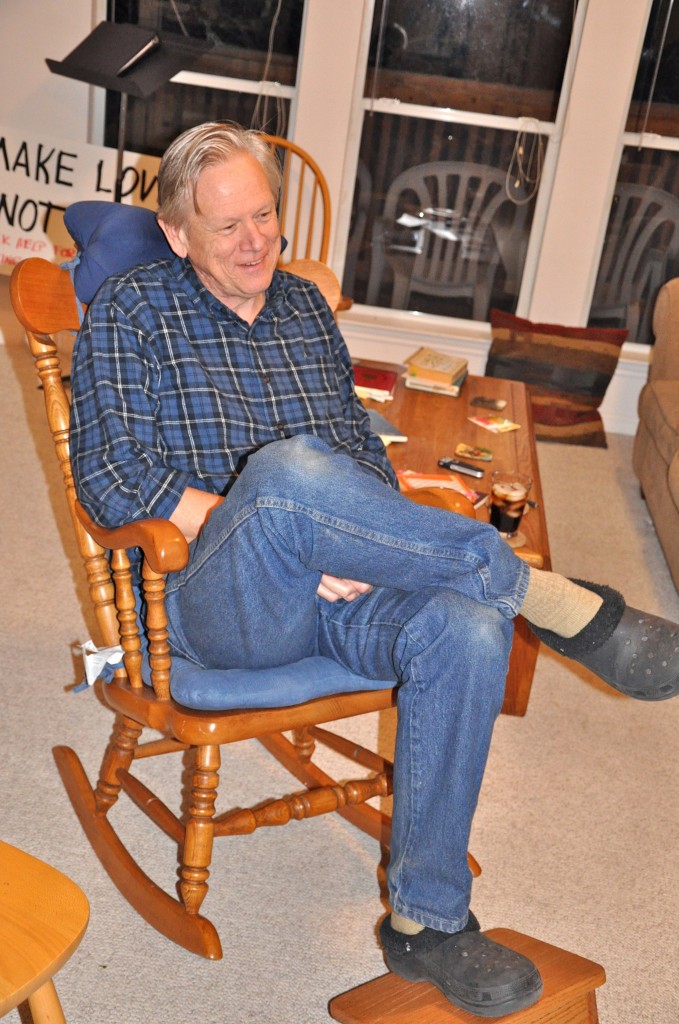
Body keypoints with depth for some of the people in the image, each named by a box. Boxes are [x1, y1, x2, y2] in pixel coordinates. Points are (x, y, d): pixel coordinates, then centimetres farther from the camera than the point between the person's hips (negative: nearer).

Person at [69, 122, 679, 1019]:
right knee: (285, 472, -38)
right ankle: (549, 598, -23)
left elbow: (365, 455, 20)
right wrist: (280, 521, -16)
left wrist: (356, 546, -4)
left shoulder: (306, 307, 19)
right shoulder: (133, 311, 4)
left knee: (469, 627, -28)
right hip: (218, 600, -4)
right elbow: (112, 480, -8)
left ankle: (427, 920, -12)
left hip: (335, 586, 5)